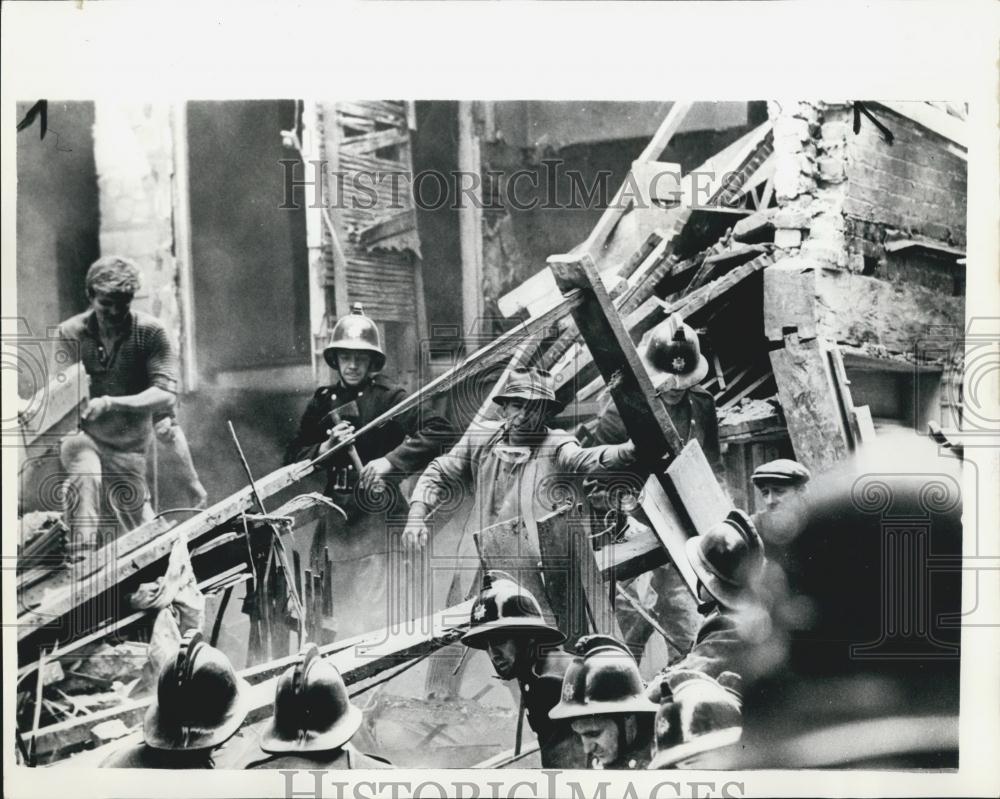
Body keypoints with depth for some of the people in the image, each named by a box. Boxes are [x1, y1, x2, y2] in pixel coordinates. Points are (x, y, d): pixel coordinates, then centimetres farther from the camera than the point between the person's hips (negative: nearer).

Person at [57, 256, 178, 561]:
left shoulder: (150, 332, -15)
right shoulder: (70, 333, -10)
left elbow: (165, 395, -23)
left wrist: (110, 403, -36)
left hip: (129, 445, 1)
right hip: (82, 435, 0)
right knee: (85, 478, -33)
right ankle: (83, 564, -28)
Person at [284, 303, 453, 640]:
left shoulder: (389, 397, -3)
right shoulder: (322, 402, 11)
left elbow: (439, 430, -13)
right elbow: (293, 457, 13)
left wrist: (391, 460, -19)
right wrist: (326, 447, -6)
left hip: (377, 516, -5)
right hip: (336, 520, 5)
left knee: (376, 619, -10)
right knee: (344, 620, 11)